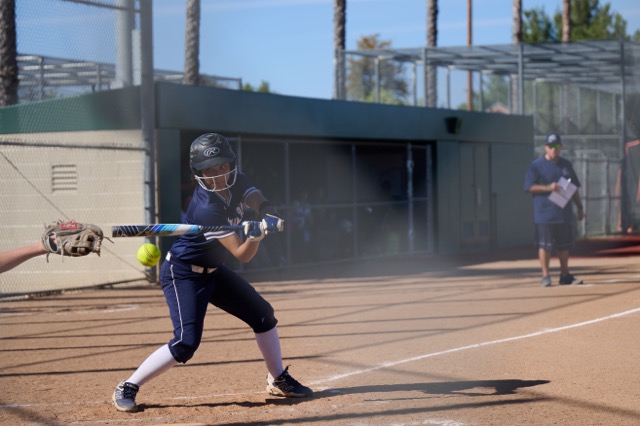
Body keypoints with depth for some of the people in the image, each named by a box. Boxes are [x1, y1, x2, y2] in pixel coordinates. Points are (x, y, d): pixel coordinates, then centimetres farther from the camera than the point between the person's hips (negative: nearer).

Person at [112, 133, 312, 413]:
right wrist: (255, 236, -48)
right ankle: (127, 388, -7)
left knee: (263, 315, 8)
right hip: (182, 274, -9)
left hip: (212, 271, 9)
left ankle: (278, 380, 25)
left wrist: (268, 213, -34)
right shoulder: (206, 208, -30)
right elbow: (243, 255, -28)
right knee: (187, 342, -20)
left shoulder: (237, 182, -7)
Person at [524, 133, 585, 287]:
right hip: (544, 213, -5)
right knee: (545, 245, -5)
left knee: (565, 245, 8)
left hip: (564, 213, 5)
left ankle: (565, 275, 16)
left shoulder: (566, 164, 14)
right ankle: (545, 276, 0)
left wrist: (580, 207, 15)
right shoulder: (536, 165, -2)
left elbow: (574, 188, 19)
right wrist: (548, 187, -21)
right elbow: (529, 187, -9)